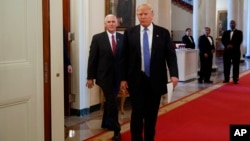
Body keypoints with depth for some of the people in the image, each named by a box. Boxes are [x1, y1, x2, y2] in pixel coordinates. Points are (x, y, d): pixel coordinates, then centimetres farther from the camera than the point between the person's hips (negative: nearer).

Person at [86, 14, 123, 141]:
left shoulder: (123, 38, 3)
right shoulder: (97, 38, -3)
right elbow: (92, 58, -4)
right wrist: (90, 77, -5)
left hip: (118, 76, 3)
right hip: (104, 76, -3)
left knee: (110, 100, 16)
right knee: (112, 102, -6)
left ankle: (106, 123, 34)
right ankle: (116, 129, 4)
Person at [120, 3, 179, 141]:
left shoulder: (163, 33, 1)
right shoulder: (129, 33, 1)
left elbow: (171, 54, -2)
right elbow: (124, 57, 3)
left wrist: (174, 74, -16)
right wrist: (123, 78, -1)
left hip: (155, 80, 1)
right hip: (136, 79, -1)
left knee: (152, 114, 10)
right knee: (137, 113, 0)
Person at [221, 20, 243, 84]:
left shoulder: (239, 32, 6)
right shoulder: (226, 32, 14)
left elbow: (239, 41, -7)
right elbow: (223, 40, 3)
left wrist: (233, 45, -18)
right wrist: (227, 45, -14)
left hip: (236, 51, -2)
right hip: (227, 51, 3)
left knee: (236, 65, -1)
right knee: (226, 65, 2)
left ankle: (235, 79, 2)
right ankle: (226, 79, 9)